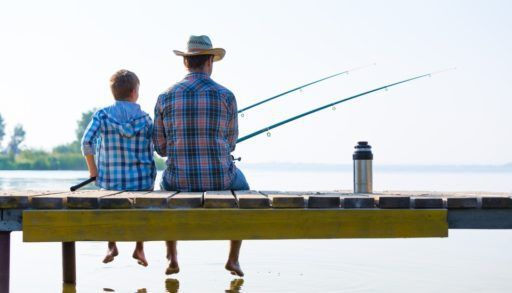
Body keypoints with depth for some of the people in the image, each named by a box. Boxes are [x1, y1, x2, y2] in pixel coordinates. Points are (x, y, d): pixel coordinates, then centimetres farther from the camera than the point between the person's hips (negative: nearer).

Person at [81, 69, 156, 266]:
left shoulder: (102, 115, -3)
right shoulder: (145, 118, -2)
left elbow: (87, 142, -12)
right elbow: (150, 152, -1)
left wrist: (92, 169, -1)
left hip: (111, 181, 1)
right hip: (141, 181, 0)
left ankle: (111, 245, 30)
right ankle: (139, 247, 28)